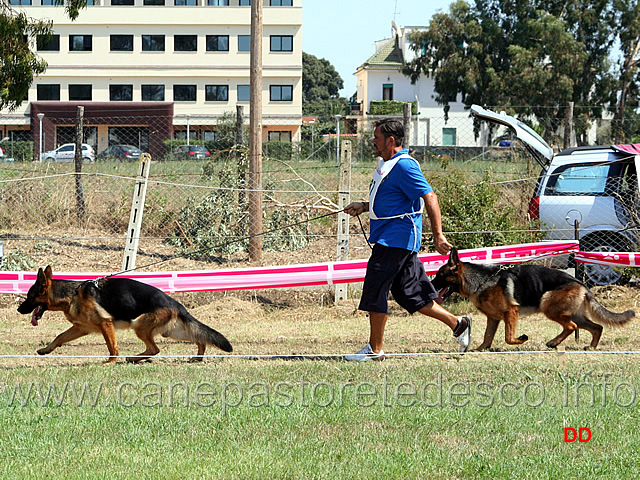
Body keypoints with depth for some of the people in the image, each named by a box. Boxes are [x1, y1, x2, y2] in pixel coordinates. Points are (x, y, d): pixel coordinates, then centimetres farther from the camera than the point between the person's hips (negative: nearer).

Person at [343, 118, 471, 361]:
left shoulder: (404, 166, -16)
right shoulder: (386, 164, 17)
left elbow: (429, 197, -20)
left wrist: (438, 235, -24)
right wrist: (363, 207, 16)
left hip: (396, 238, -10)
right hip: (389, 238, 10)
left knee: (375, 291, -7)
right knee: (410, 294, 12)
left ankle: (374, 349, -1)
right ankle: (458, 324, 18)